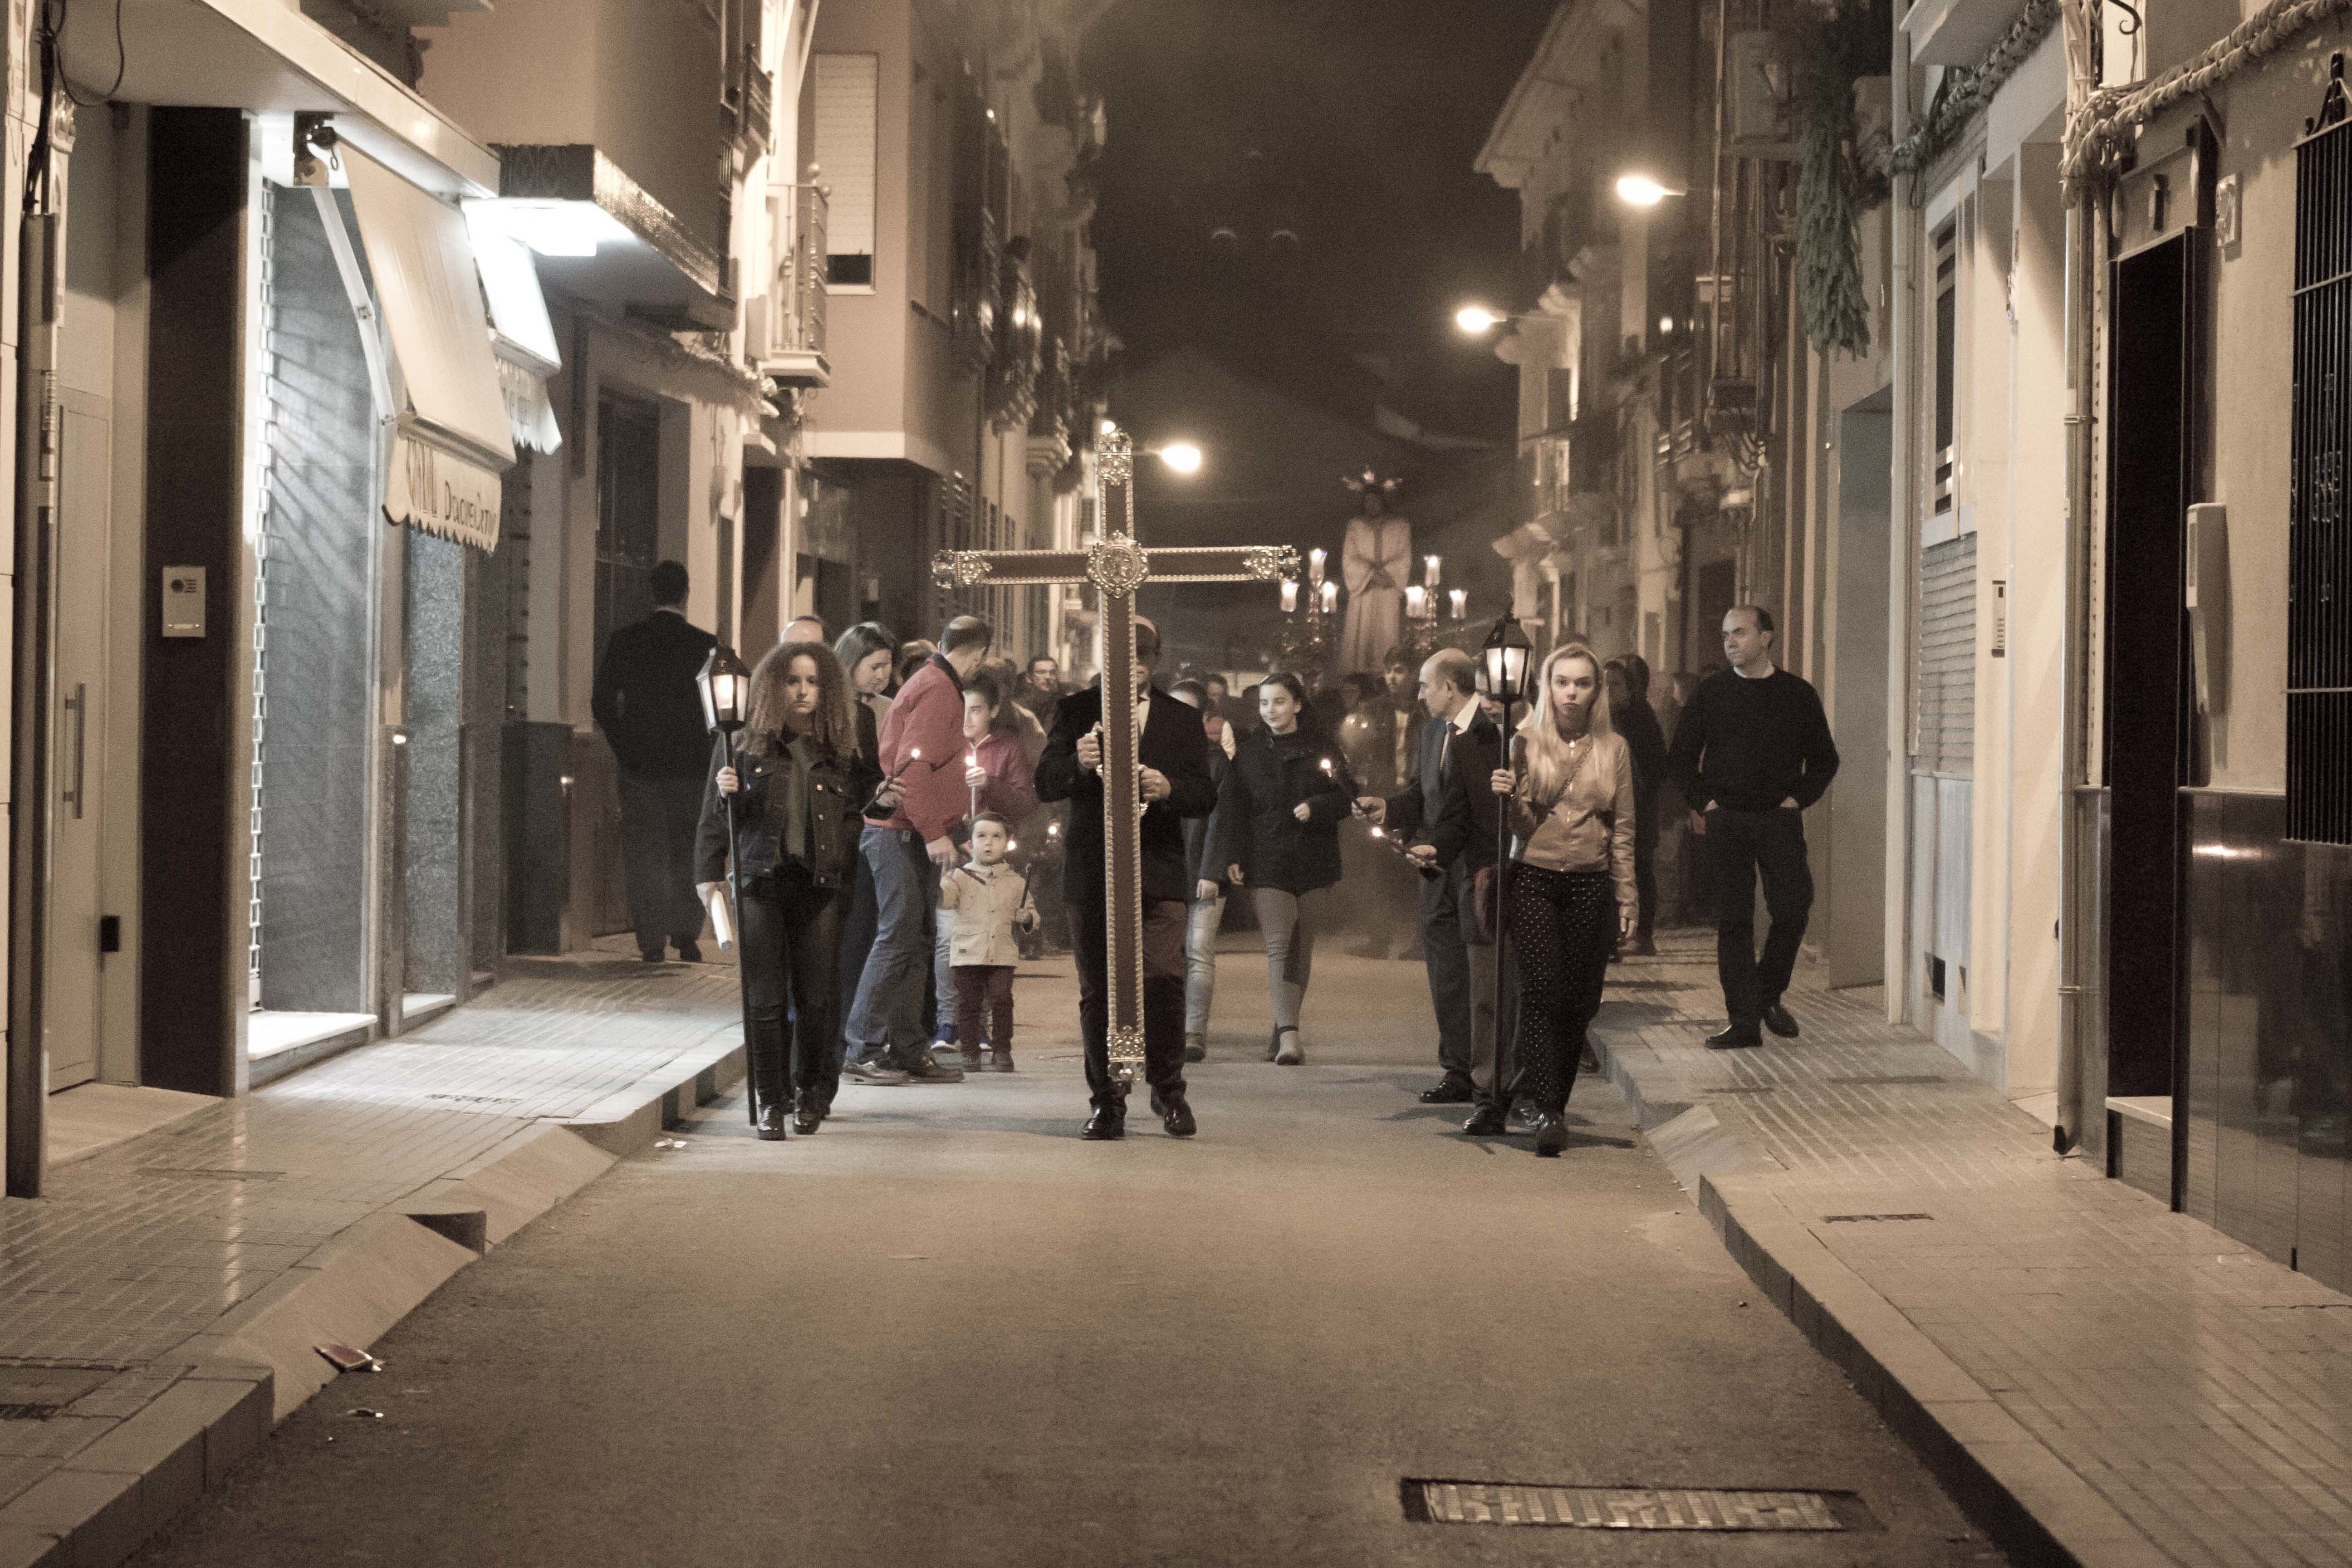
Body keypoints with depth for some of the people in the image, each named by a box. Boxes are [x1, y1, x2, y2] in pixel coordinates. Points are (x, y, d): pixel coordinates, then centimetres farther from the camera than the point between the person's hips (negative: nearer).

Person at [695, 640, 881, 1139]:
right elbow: (715, 817, 4)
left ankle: (812, 1095, 18)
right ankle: (771, 1100, 5)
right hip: (761, 882, -1)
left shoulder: (841, 750, 10)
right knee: (764, 999, -3)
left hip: (821, 886, 1)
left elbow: (854, 814, 18)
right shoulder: (745, 745, 4)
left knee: (816, 998, 2)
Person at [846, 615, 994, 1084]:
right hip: (904, 832, -11)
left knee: (914, 940, 11)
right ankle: (865, 1049, -9)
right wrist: (934, 832, -22)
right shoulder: (938, 689, -13)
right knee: (899, 939, -10)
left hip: (917, 834, 11)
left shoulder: (935, 684, 19)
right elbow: (911, 766, -22)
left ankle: (908, 1050, 14)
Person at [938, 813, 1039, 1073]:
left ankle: (1002, 1052, 4)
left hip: (1002, 954, 1)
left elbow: (1030, 912, 19)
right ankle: (969, 1054, 8)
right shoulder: (961, 876, 5)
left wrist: (1026, 917, -3)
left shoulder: (1016, 881, 11)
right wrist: (939, 882, -27)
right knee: (968, 1004, 1)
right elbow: (944, 900, -9)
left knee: (1001, 1001, -4)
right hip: (968, 953, -1)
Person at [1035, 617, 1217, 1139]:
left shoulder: (1181, 719, 12)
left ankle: (1168, 1088, 7)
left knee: (1164, 979, -12)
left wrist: (1168, 789, -18)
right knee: (1097, 992, 1)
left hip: (1157, 871, 0)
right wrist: (1078, 764, -23)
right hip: (1092, 872, 0)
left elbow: (1205, 796, 4)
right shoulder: (1076, 711, 9)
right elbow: (1045, 784, -1)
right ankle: (1107, 1103, 10)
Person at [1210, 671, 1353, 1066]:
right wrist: (1232, 857, -5)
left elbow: (1345, 799, 5)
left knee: (1302, 950, 6)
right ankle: (1289, 1036, -24)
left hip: (1312, 862, 2)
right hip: (1267, 863, -2)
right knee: (1279, 945, -14)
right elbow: (1232, 808, 4)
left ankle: (1283, 1033, 18)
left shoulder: (1321, 749, 6)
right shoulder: (1248, 753, 6)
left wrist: (1315, 808, -14)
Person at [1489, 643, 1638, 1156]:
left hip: (1591, 885, 2)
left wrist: (1625, 898, 8)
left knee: (1578, 1000, 2)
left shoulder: (1613, 748, 6)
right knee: (1541, 992, -13)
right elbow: (1520, 823, 0)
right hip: (1533, 879, -2)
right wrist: (1506, 796, -21)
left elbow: (1623, 830, 9)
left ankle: (1551, 1100, 17)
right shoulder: (1524, 741, 0)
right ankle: (1548, 1112, -13)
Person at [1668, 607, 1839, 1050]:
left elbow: (1825, 759, 13)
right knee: (1733, 919, -1)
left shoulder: (1798, 694, 6)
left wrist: (1798, 798, 0)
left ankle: (1769, 995, 15)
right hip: (1725, 822, 0)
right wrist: (1704, 801, -1)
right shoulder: (1710, 694, 6)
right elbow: (1681, 757, 11)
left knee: (1792, 910, -8)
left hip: (1780, 819, 0)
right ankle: (1743, 1021, 1)